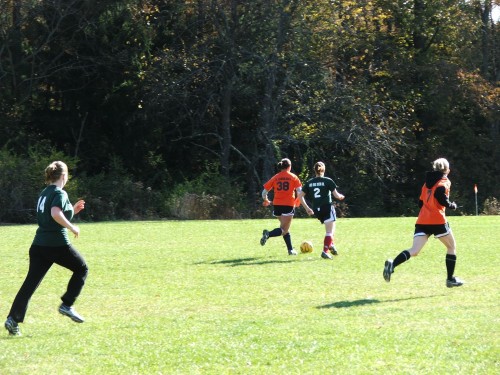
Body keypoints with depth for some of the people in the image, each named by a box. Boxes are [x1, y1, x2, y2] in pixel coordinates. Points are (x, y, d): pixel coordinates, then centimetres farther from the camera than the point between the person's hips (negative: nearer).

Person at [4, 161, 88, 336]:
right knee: (81, 268, 15)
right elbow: (56, 214, -27)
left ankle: (13, 319, -7)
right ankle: (67, 305, 9)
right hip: (57, 244, -7)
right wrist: (72, 227, -16)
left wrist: (72, 210, 25)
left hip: (39, 245, 7)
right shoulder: (60, 193, -9)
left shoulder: (44, 193, 16)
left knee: (30, 282, 3)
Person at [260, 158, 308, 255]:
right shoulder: (293, 177, 1)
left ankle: (290, 250, 19)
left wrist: (266, 201, 25)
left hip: (277, 205, 4)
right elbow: (299, 191, -5)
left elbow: (264, 192, 6)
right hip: (289, 205, -4)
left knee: (285, 229, 19)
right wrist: (297, 202, 12)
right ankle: (268, 234, -32)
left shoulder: (275, 178, 7)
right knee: (284, 230, -6)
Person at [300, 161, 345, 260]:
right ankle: (325, 251, -16)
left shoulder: (309, 183, 7)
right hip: (327, 208, -5)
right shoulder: (328, 181, -5)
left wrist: (307, 208, 12)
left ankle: (331, 245, 21)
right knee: (329, 231, -4)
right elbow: (336, 195, -5)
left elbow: (301, 196, 5)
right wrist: (341, 196, 17)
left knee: (331, 229, 28)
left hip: (316, 210, 5)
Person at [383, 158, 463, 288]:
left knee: (414, 251, -9)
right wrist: (452, 205, -2)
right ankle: (450, 279, 18)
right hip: (437, 221, -5)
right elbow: (439, 194, -18)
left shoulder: (428, 182, 23)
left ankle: (392, 264, -35)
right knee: (452, 247, 17)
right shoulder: (444, 182, 2)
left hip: (422, 222, 5)